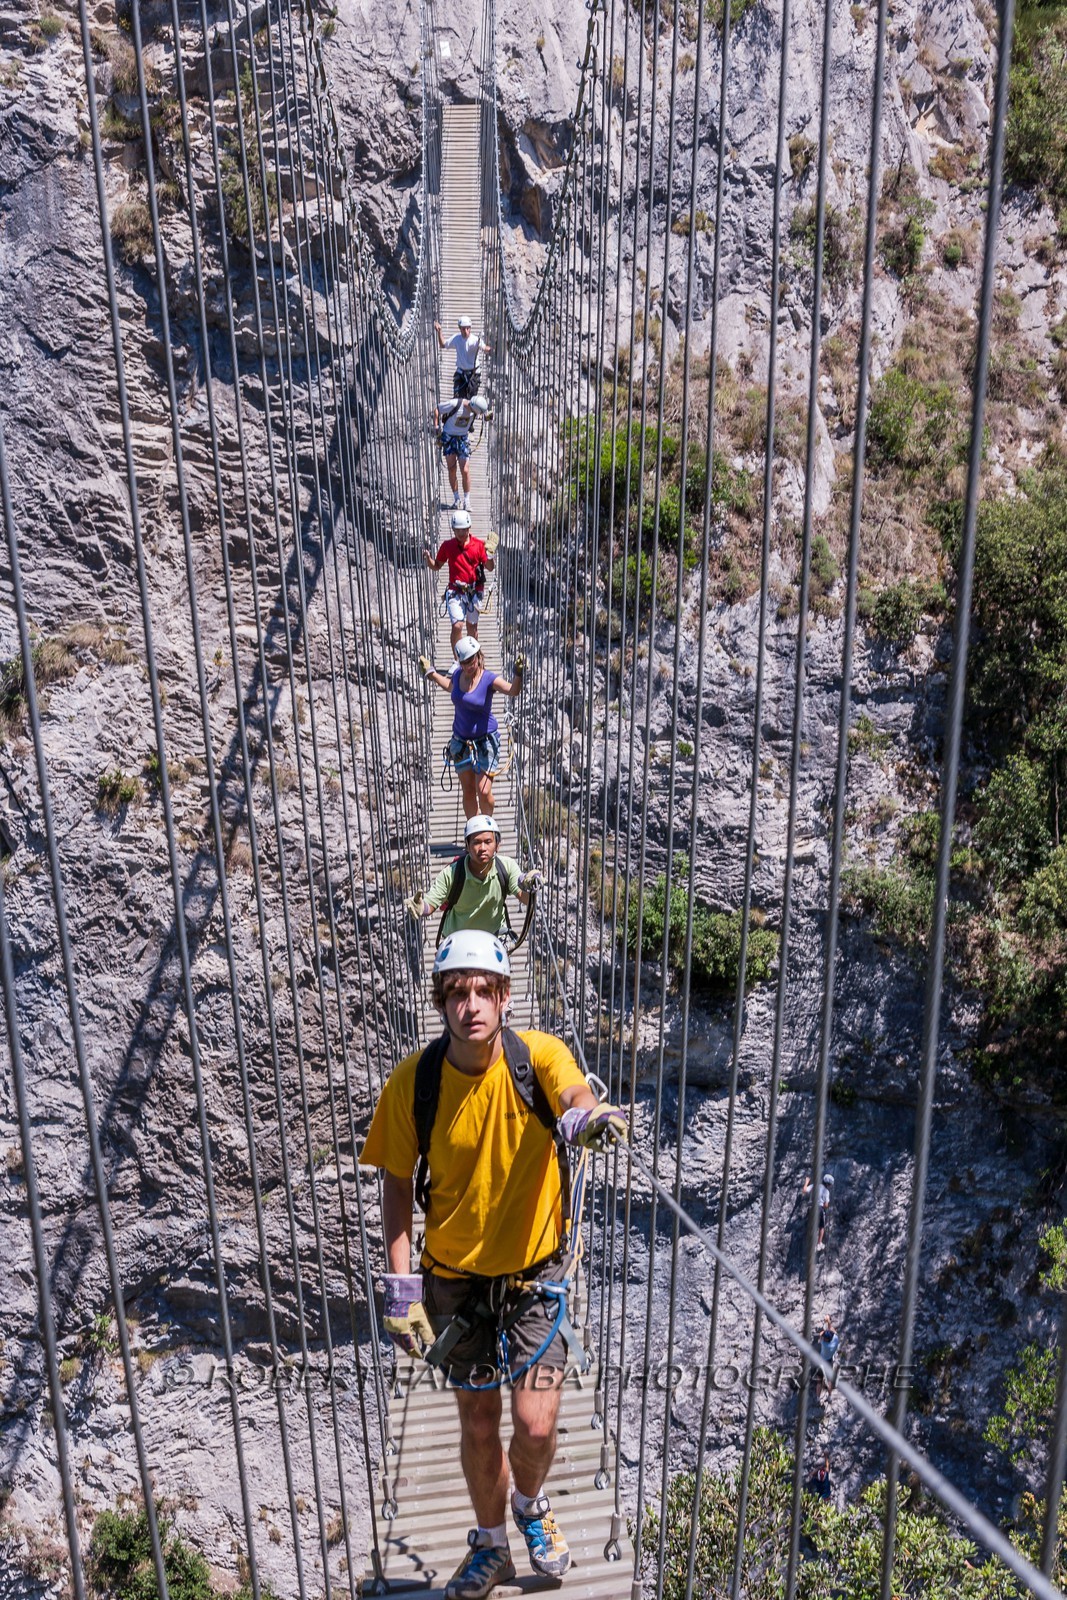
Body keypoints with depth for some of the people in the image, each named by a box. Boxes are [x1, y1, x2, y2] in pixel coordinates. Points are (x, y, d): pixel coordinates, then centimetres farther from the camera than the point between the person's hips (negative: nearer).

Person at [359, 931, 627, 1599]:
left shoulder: (539, 1055, -18)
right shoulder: (413, 1081, -16)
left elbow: (577, 1096, -39)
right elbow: (397, 1183, -6)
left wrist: (586, 1117, -62)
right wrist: (400, 1281, -10)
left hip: (536, 1272, -1)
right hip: (455, 1277, 1)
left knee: (536, 1426, -1)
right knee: (478, 1426, 15)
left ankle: (531, 1504, 37)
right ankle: (492, 1545, 45)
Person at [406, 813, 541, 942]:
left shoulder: (507, 866, -18)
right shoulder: (451, 874, -24)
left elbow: (525, 899, -23)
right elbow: (430, 904, -18)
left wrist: (528, 888, -46)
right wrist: (420, 907, -42)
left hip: (493, 937, 1)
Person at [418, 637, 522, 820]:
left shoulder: (489, 679, -16)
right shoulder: (458, 674, -1)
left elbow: (513, 691, -33)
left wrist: (518, 673, -51)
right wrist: (431, 673, 29)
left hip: (485, 741, -5)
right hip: (461, 741, 5)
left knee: (484, 791, -9)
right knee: (468, 791, 9)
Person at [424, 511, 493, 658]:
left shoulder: (479, 545, -2)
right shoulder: (447, 546, 1)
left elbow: (490, 568, 0)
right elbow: (436, 566, 11)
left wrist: (489, 554, -19)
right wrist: (428, 559, -9)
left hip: (475, 592, 1)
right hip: (455, 592, -1)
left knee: (472, 626, 15)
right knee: (457, 626, -15)